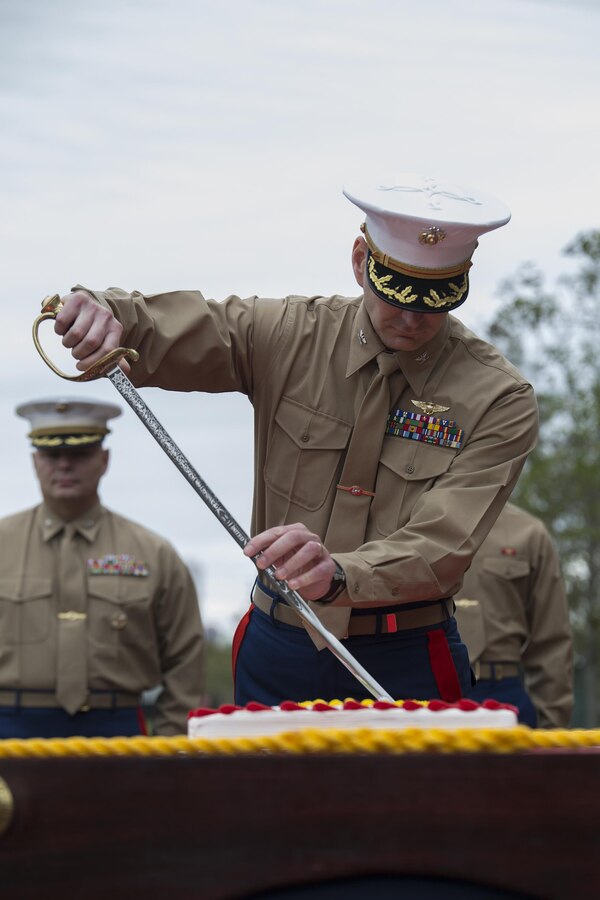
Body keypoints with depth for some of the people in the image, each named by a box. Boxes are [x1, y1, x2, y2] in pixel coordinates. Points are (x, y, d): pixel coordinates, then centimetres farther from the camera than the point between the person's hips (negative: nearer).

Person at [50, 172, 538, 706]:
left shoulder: (500, 401, -11)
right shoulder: (290, 336, -1)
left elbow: (443, 548, -22)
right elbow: (157, 333, -4)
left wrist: (338, 574, -41)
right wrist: (103, 313, -30)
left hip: (407, 667, -2)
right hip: (277, 654, 3)